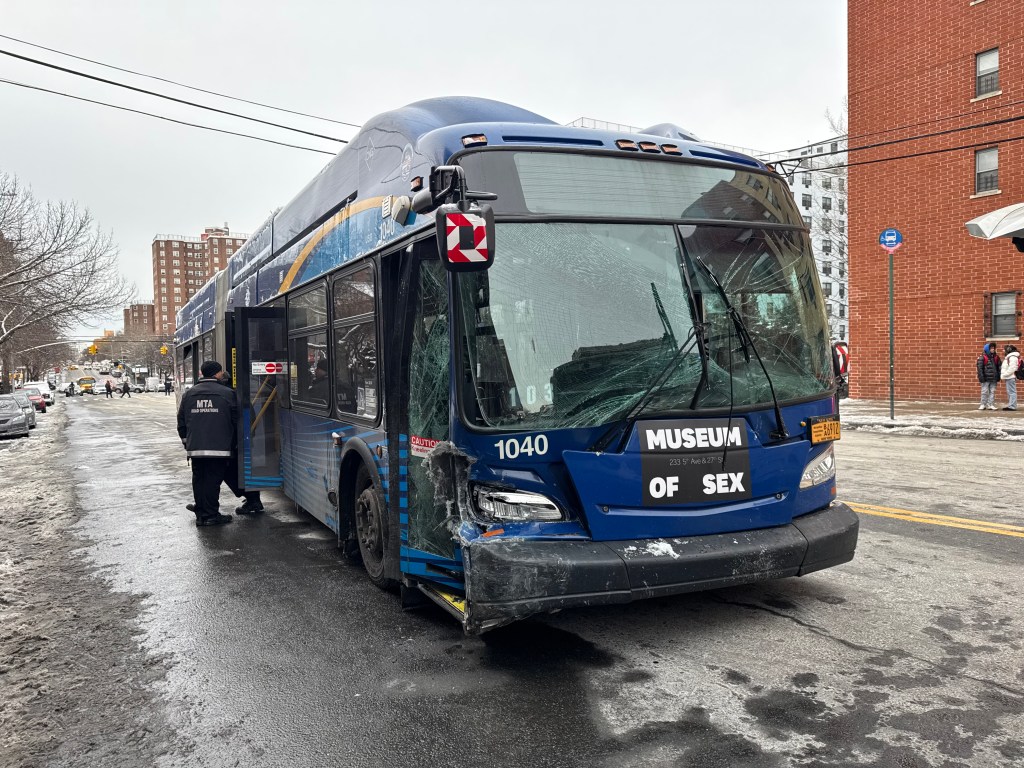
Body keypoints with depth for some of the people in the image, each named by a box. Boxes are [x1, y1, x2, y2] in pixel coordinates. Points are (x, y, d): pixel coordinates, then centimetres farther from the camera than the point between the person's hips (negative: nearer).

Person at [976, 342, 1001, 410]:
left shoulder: (996, 356, 10)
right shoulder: (982, 357, -5)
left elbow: (999, 367, 14)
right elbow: (980, 368, -8)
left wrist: (998, 377, 8)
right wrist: (981, 377, -13)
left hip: (994, 379, 4)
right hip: (986, 379, -4)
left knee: (992, 392, 5)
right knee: (984, 392, 0)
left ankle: (991, 405, 9)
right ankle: (983, 405, 8)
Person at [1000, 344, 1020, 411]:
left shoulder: (1012, 357, -14)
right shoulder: (1009, 357, 19)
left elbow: (1012, 368, -21)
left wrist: (1004, 375, -16)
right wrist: (1003, 375, 14)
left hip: (1010, 377, -11)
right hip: (1009, 377, 11)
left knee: (1012, 392, -9)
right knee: (1009, 392, 13)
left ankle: (1012, 406, -9)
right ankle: (1010, 405, 18)